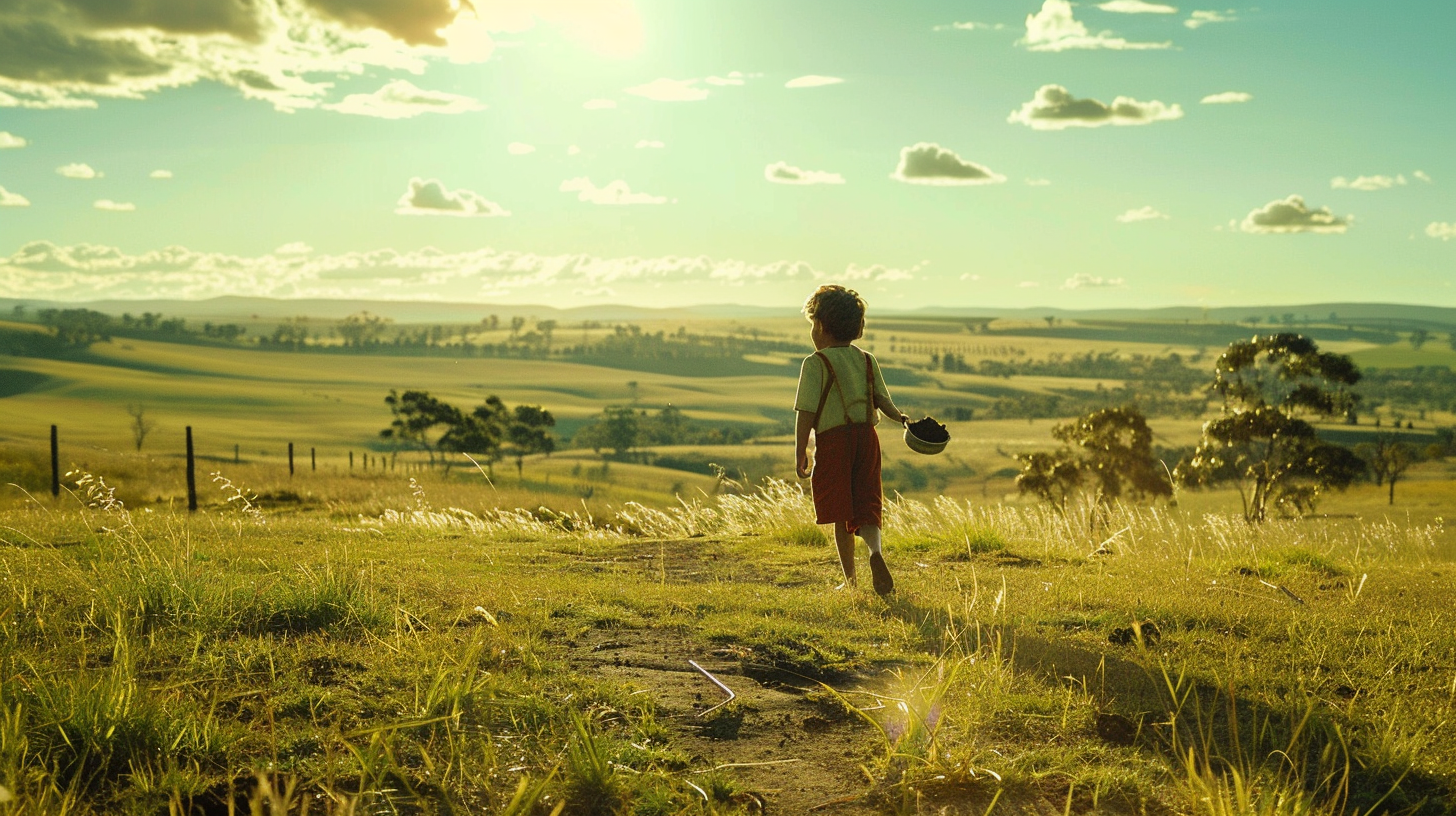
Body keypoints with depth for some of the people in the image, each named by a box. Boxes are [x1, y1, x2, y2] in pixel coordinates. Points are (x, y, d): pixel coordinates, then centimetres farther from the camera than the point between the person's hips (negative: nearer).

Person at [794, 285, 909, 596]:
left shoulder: (815, 363, -5)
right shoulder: (867, 360, 13)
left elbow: (807, 411, -8)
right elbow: (881, 398, 0)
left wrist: (800, 452, -5)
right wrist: (900, 417, 7)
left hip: (833, 441, -4)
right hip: (866, 436, 4)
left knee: (841, 515, 6)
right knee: (866, 508, 7)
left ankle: (850, 580, 8)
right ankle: (876, 551, -23)